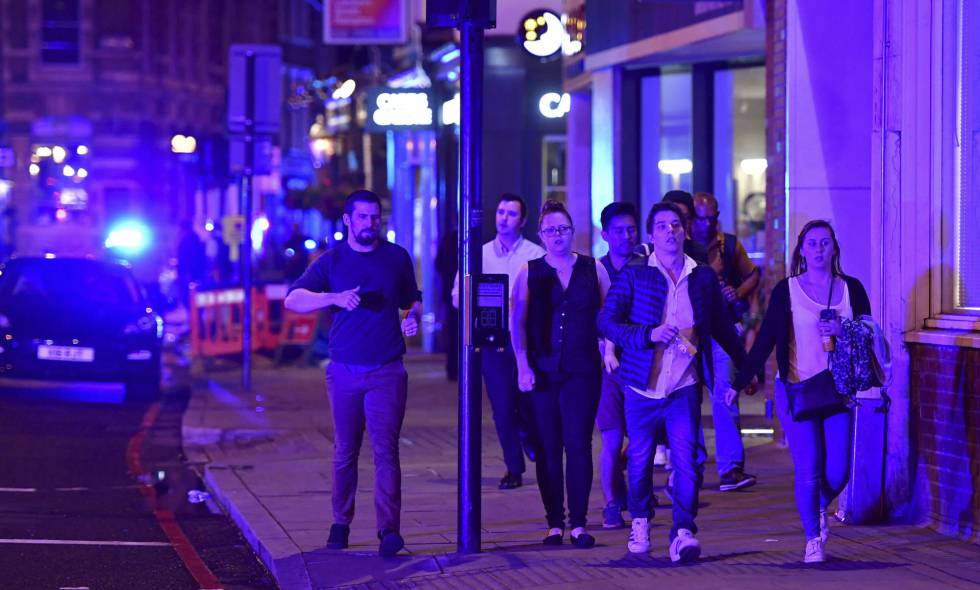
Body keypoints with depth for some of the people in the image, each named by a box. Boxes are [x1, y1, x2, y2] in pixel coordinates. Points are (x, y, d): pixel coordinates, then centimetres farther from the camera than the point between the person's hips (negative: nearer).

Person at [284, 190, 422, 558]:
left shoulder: (397, 257, 8)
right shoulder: (332, 260, 4)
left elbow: (413, 300, 20)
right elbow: (293, 300, -6)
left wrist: (413, 316, -4)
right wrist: (335, 298, -22)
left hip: (387, 371, -1)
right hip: (344, 371, 1)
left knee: (385, 450, -9)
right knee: (345, 452, 7)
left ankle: (389, 530, -12)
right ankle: (340, 524, 17)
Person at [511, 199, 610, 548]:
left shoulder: (593, 269, 8)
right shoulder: (529, 272, 7)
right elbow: (517, 323, 3)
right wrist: (523, 366, -6)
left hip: (582, 370, -1)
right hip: (542, 371, 1)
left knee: (578, 444, -8)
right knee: (548, 448, 2)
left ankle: (578, 523, -4)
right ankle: (555, 523, 8)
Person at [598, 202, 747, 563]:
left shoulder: (703, 277, 8)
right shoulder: (634, 276, 1)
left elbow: (722, 327, 18)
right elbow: (606, 322, -5)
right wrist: (649, 335, -18)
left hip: (685, 387, 0)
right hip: (643, 386, 0)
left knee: (686, 460, -13)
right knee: (640, 460, 10)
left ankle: (684, 533, -13)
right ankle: (640, 521, 33)